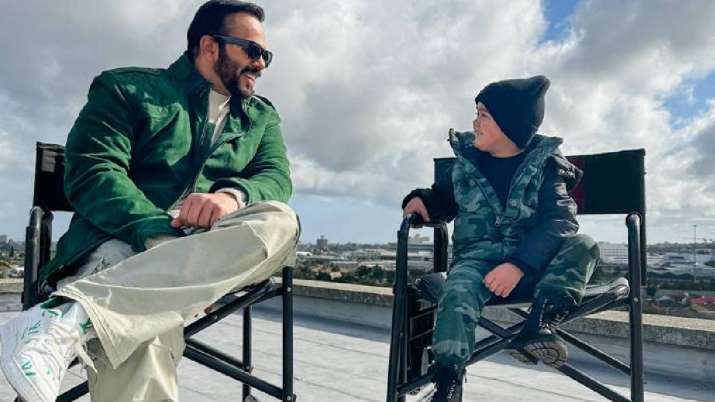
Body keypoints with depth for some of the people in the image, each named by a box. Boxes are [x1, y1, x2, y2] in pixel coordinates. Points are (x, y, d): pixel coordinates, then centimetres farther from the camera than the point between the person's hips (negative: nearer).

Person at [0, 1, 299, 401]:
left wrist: (232, 195, -19)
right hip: (124, 241, -3)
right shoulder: (126, 88, 9)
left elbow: (277, 177, 6)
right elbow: (91, 172, -4)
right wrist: (159, 231, -22)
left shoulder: (262, 116, 22)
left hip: (212, 254, 4)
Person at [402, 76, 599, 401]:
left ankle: (539, 323, -33)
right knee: (458, 291, -32)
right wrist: (423, 199, 1)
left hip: (532, 265, 0)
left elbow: (560, 220, -15)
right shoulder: (466, 161, 9)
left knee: (582, 246, -23)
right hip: (478, 258, 0)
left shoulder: (543, 165, 0)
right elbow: (446, 199, 25)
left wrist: (520, 264, -29)